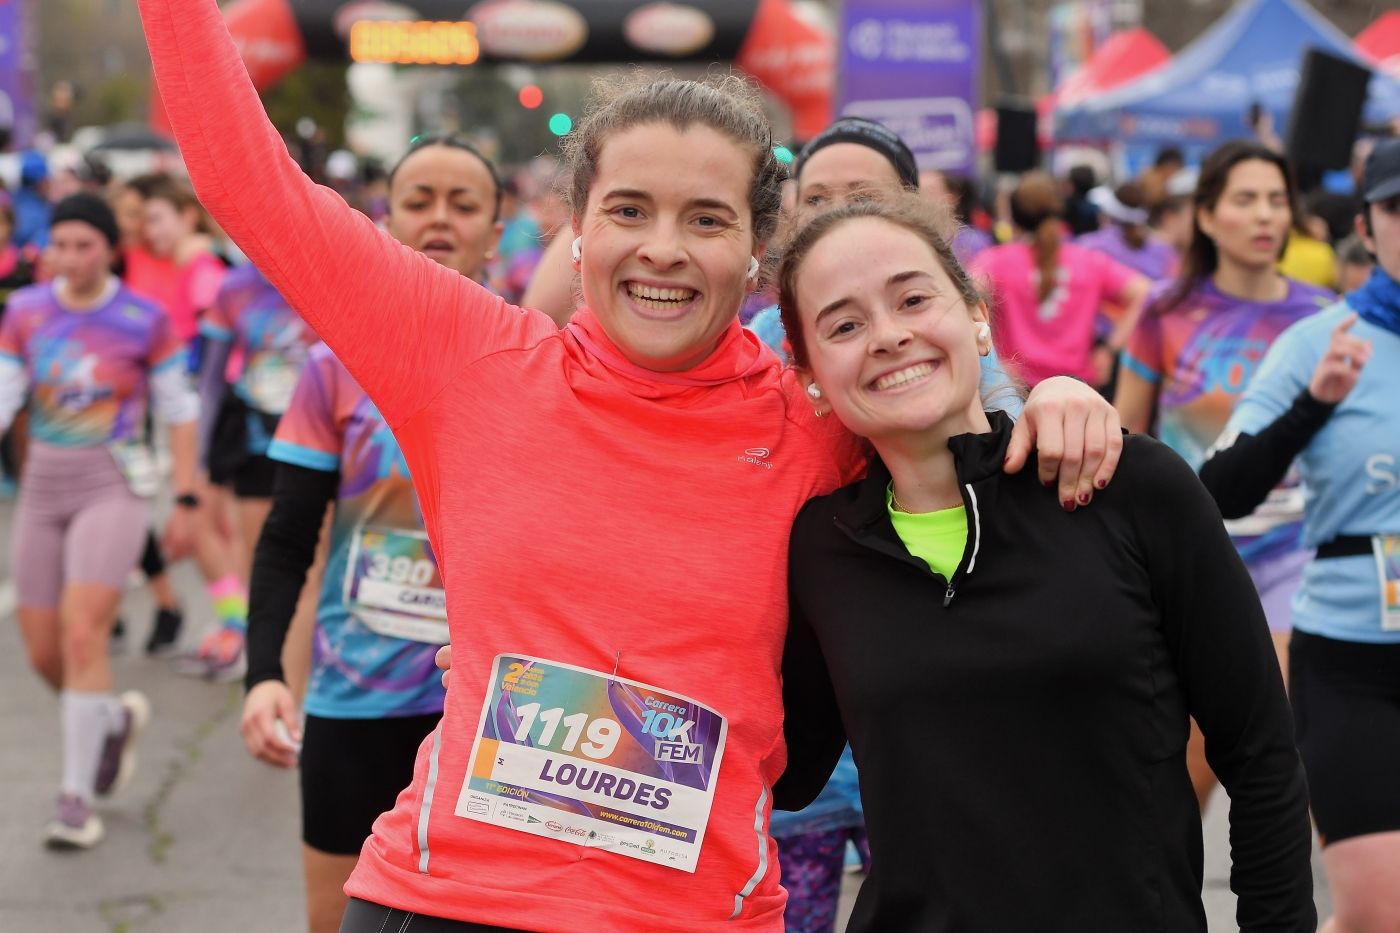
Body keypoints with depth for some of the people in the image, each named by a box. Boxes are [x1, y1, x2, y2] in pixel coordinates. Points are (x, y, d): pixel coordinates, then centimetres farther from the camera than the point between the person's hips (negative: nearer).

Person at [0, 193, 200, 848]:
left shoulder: (144, 321, -6)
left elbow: (179, 411, 1)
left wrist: (185, 501, -1)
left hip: (114, 488, -4)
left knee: (82, 634, -18)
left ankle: (77, 798, -9)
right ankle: (115, 719, 39)